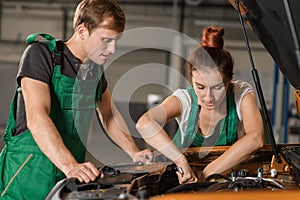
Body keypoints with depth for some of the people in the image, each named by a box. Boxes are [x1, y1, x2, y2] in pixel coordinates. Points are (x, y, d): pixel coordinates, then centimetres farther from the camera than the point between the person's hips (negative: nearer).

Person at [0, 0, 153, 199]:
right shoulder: (41, 54, -13)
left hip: (72, 175, 6)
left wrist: (135, 153, 10)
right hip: (29, 173, -6)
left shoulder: (94, 66, 10)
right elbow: (36, 118, -26)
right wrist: (70, 166, -36)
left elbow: (109, 115, 25)